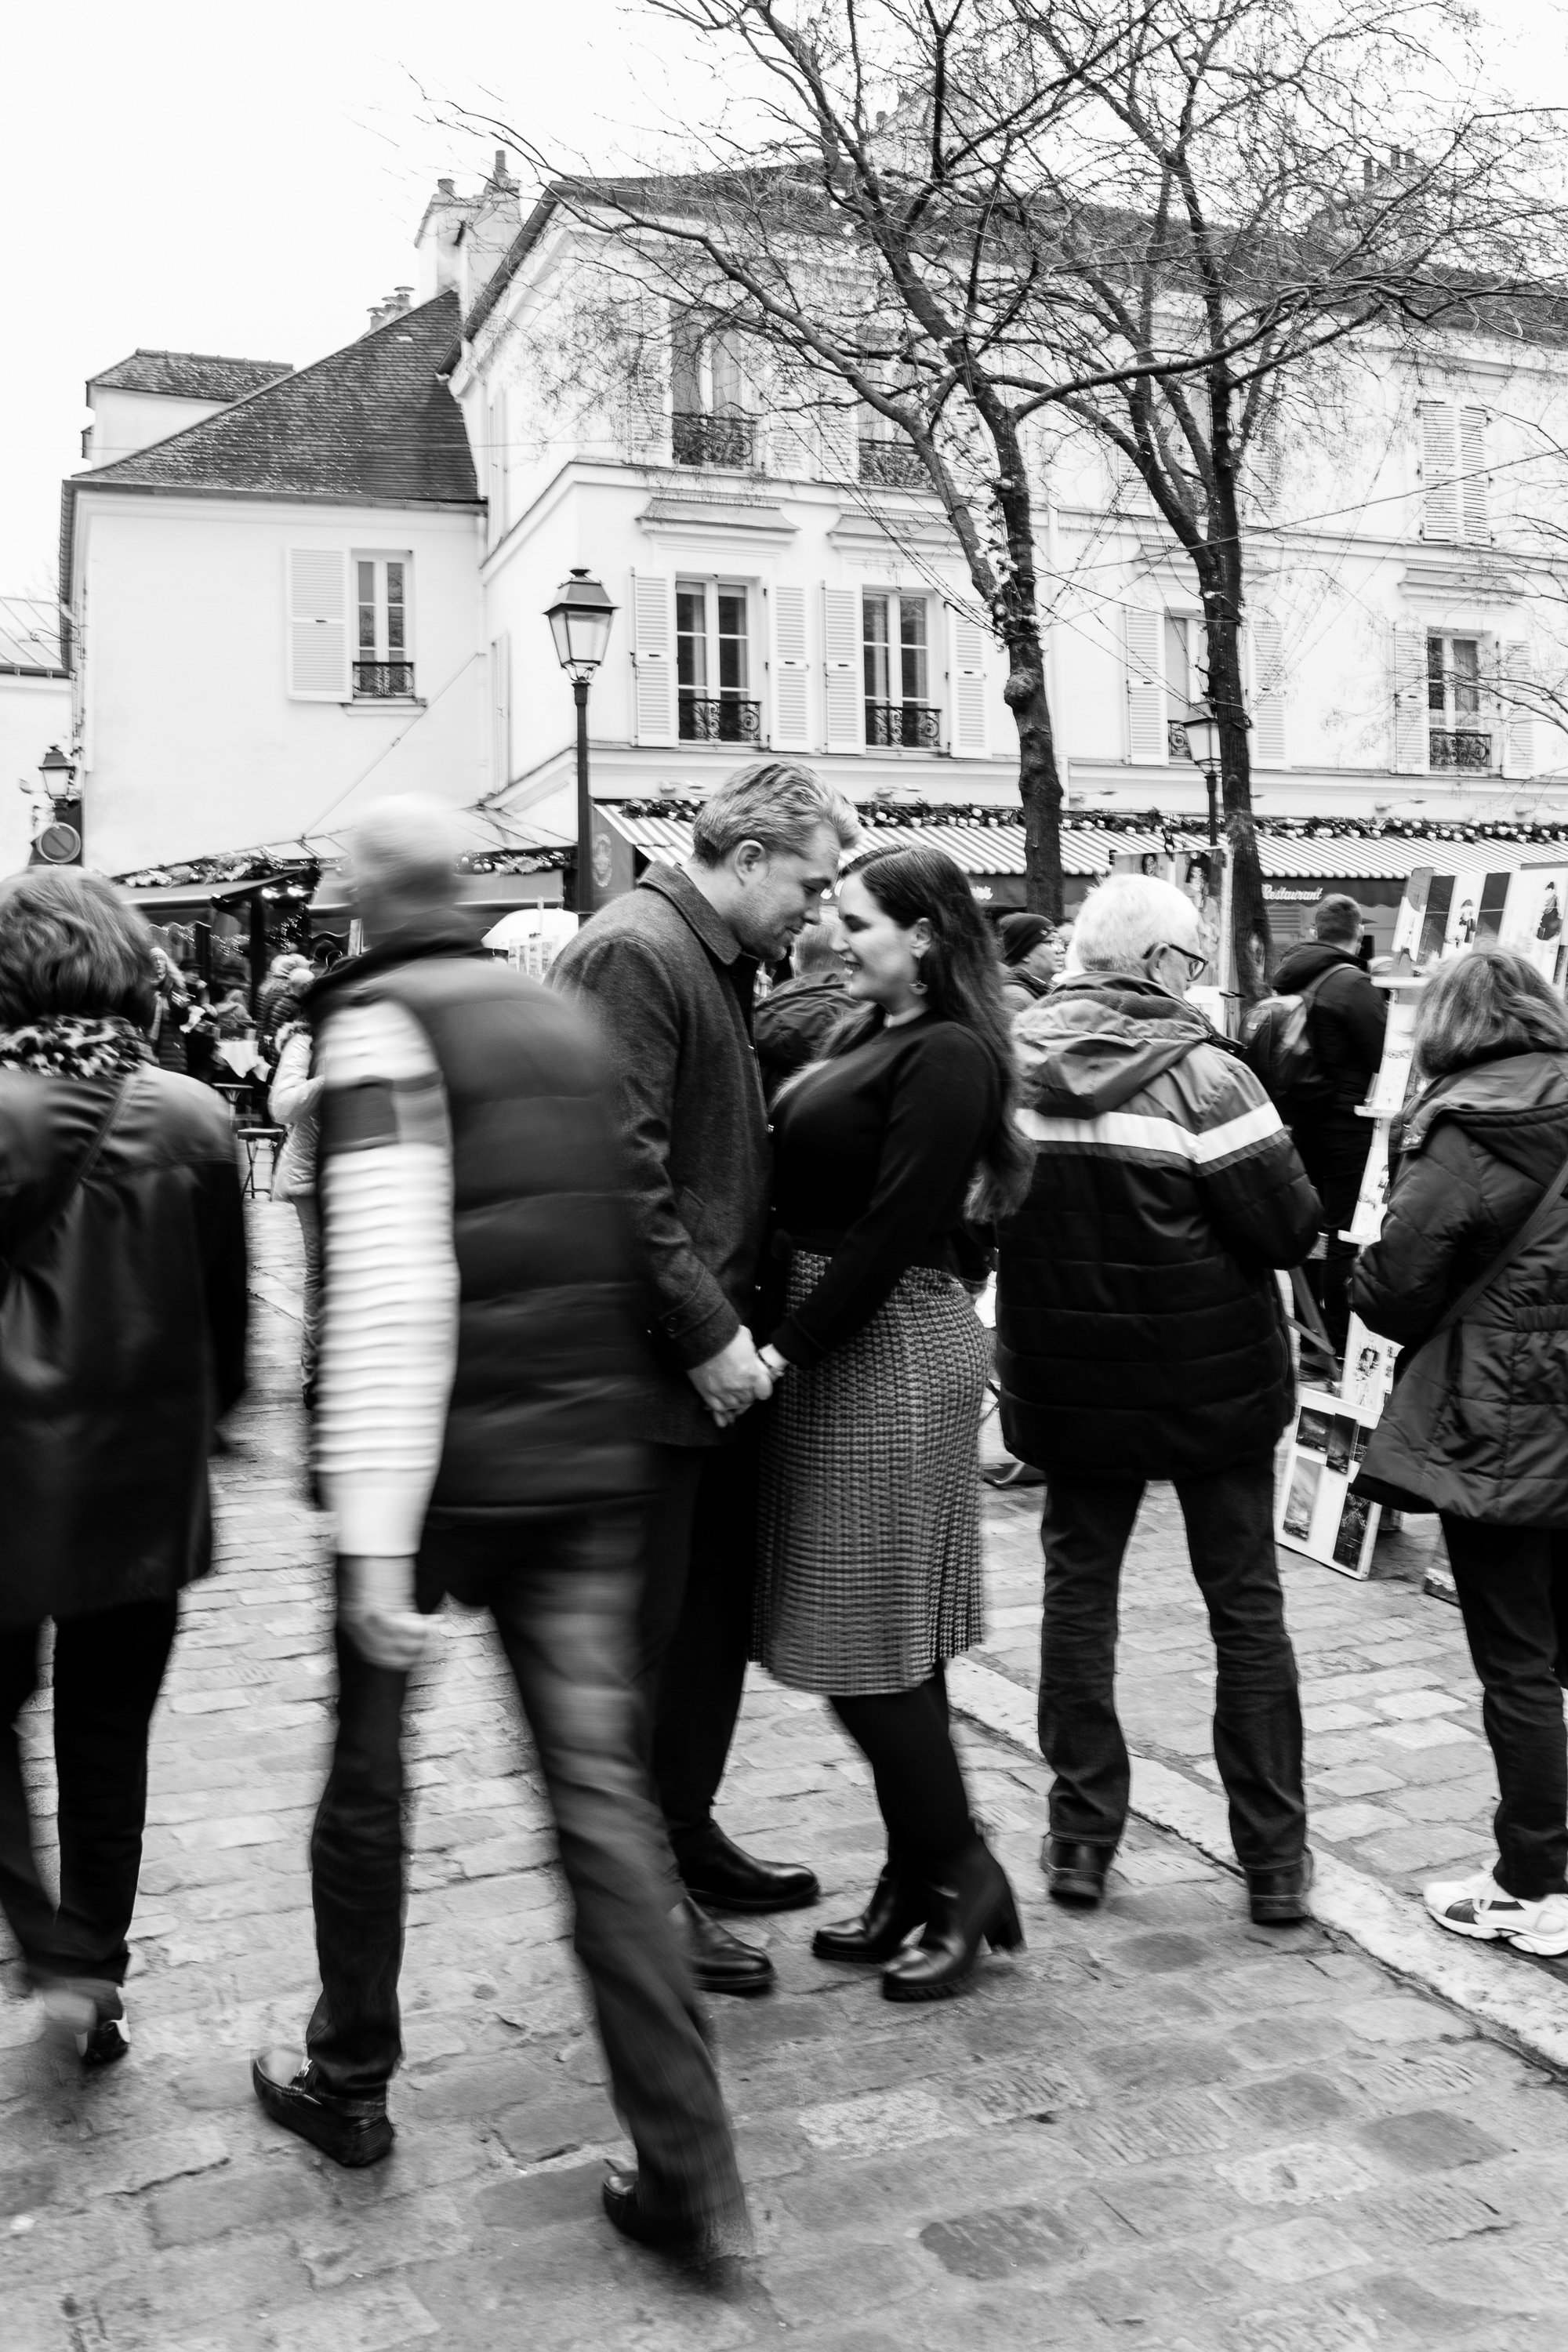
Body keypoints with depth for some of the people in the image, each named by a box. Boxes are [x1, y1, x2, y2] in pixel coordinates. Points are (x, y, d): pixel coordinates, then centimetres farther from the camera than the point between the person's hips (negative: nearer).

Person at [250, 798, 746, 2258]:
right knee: (600, 1791, 6)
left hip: (441, 1464, -5)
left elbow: (389, 1287, -19)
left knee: (367, 1767, 16)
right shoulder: (558, 1018, 10)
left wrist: (374, 1535, -19)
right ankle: (687, 2172, 7)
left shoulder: (380, 1025, -10)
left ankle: (347, 2082, 35)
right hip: (587, 1462, 5)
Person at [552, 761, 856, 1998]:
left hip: (715, 1357, 10)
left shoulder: (721, 964, 15)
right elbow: (621, 1173, -22)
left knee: (718, 1614, 19)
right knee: (643, 1632, 3)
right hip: (646, 1365, -10)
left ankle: (687, 1835, 35)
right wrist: (709, 1333, -20)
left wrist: (741, 1318, 11)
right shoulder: (632, 954, -16)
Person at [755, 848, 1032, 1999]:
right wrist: (787, 1339, 6)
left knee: (872, 1640, -1)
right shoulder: (869, 1036, 14)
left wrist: (791, 1346, -18)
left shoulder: (946, 1056, -14)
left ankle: (963, 1873, 15)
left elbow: (895, 1227, -20)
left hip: (890, 1351, -9)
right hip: (835, 1343, 9)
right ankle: (918, 1882, 26)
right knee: (878, 1638, 14)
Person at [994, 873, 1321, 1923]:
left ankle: (1082, 1837, 20)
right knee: (1246, 1601, 10)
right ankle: (1274, 1856, 17)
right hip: (1213, 1382, -3)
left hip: (1067, 1383, 3)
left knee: (1078, 1590, 14)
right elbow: (1290, 1228, -16)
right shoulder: (1203, 1075, -17)